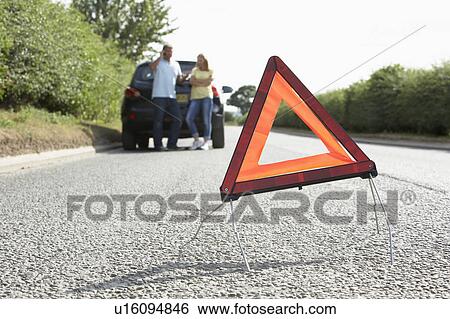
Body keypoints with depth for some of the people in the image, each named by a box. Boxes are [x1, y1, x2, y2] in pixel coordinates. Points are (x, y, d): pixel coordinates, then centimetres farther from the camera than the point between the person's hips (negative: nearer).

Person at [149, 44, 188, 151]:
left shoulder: (176, 64, 21)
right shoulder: (158, 62, 2)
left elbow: (179, 81, 23)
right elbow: (152, 67, -22)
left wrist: (184, 77, 1)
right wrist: (160, 57, -13)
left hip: (172, 97, 6)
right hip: (159, 97, -6)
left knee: (178, 120, 1)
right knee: (158, 121, -6)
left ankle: (172, 143, 9)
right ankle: (158, 145, 0)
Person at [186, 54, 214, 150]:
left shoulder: (210, 71, 12)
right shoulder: (195, 70, 20)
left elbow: (208, 82, -4)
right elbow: (192, 81, 3)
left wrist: (197, 81, 0)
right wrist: (203, 82, -3)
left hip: (207, 96, -3)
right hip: (195, 97, 3)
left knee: (207, 120, -8)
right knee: (189, 118, -12)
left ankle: (205, 142, -5)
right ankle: (197, 140, -5)